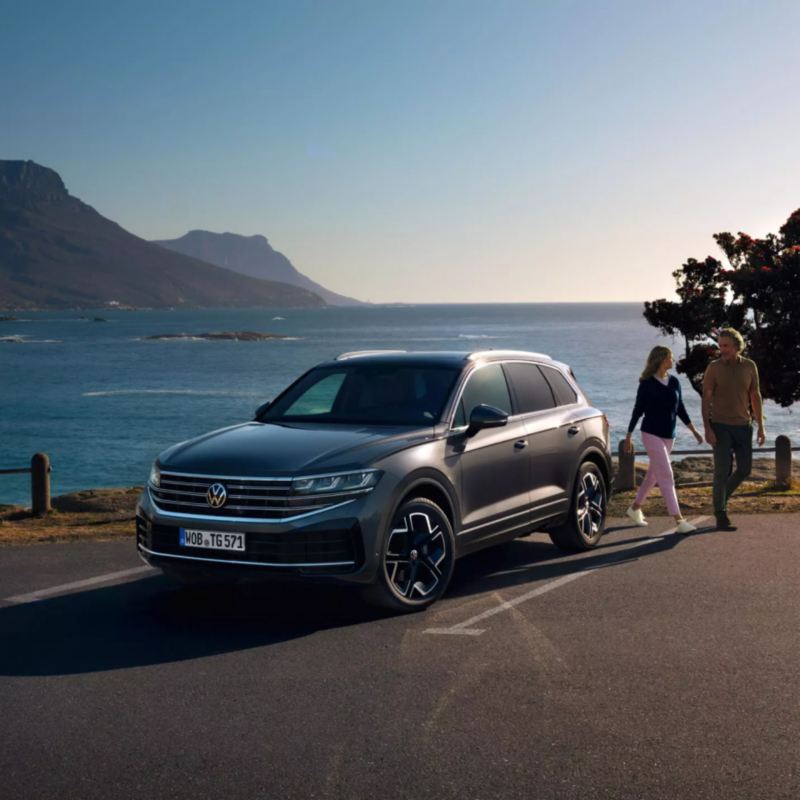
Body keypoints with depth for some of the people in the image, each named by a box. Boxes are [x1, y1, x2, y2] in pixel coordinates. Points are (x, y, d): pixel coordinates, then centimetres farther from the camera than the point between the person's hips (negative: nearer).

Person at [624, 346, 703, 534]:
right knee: (666, 476, -13)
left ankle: (635, 508, 35)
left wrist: (694, 430, 8)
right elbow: (638, 410, -2)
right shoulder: (647, 384, -7)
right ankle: (679, 521, -17)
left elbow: (680, 409, 14)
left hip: (669, 436, 6)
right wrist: (628, 437, -1)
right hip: (651, 434, -6)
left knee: (653, 475, 15)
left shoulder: (674, 382, 7)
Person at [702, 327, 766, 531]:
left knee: (744, 469, 4)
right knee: (723, 471, -7)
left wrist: (761, 427, 4)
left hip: (743, 426, 4)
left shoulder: (750, 366, 2)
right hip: (721, 426, -4)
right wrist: (707, 429, -15)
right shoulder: (713, 368, -7)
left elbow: (755, 396, 8)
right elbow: (706, 399, -7)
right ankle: (721, 517, -1)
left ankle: (721, 498, 29)